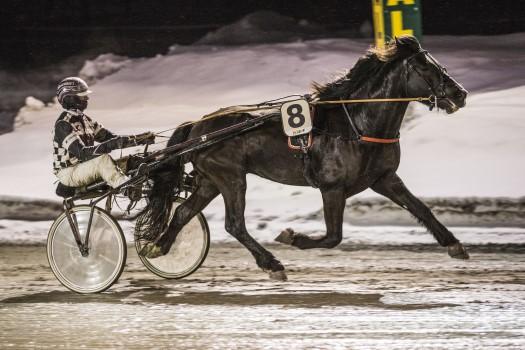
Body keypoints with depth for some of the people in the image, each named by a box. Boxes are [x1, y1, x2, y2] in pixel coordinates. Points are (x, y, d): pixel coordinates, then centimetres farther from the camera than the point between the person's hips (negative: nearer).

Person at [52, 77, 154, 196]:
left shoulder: (83, 119, 11)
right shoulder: (63, 124, -18)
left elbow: (108, 137, 8)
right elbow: (81, 152, -29)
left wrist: (138, 139, -4)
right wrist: (110, 145, -37)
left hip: (84, 165, 9)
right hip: (68, 173, -9)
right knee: (103, 159, -33)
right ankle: (129, 190, -35)